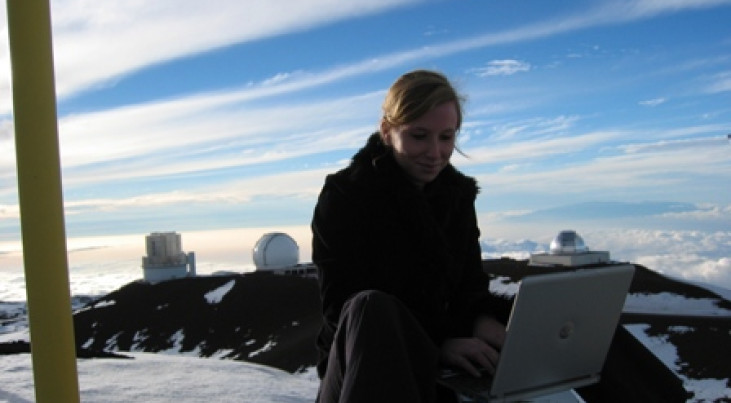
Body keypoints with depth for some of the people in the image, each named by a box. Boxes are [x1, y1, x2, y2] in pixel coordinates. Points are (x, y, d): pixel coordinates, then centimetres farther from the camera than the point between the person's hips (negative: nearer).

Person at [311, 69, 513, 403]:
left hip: (440, 364, 4)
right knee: (371, 307, -39)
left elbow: (471, 285, 12)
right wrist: (437, 343, -25)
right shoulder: (344, 195, -6)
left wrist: (484, 320, -14)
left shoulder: (459, 194, 9)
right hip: (362, 364, -3)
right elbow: (340, 305, -13)